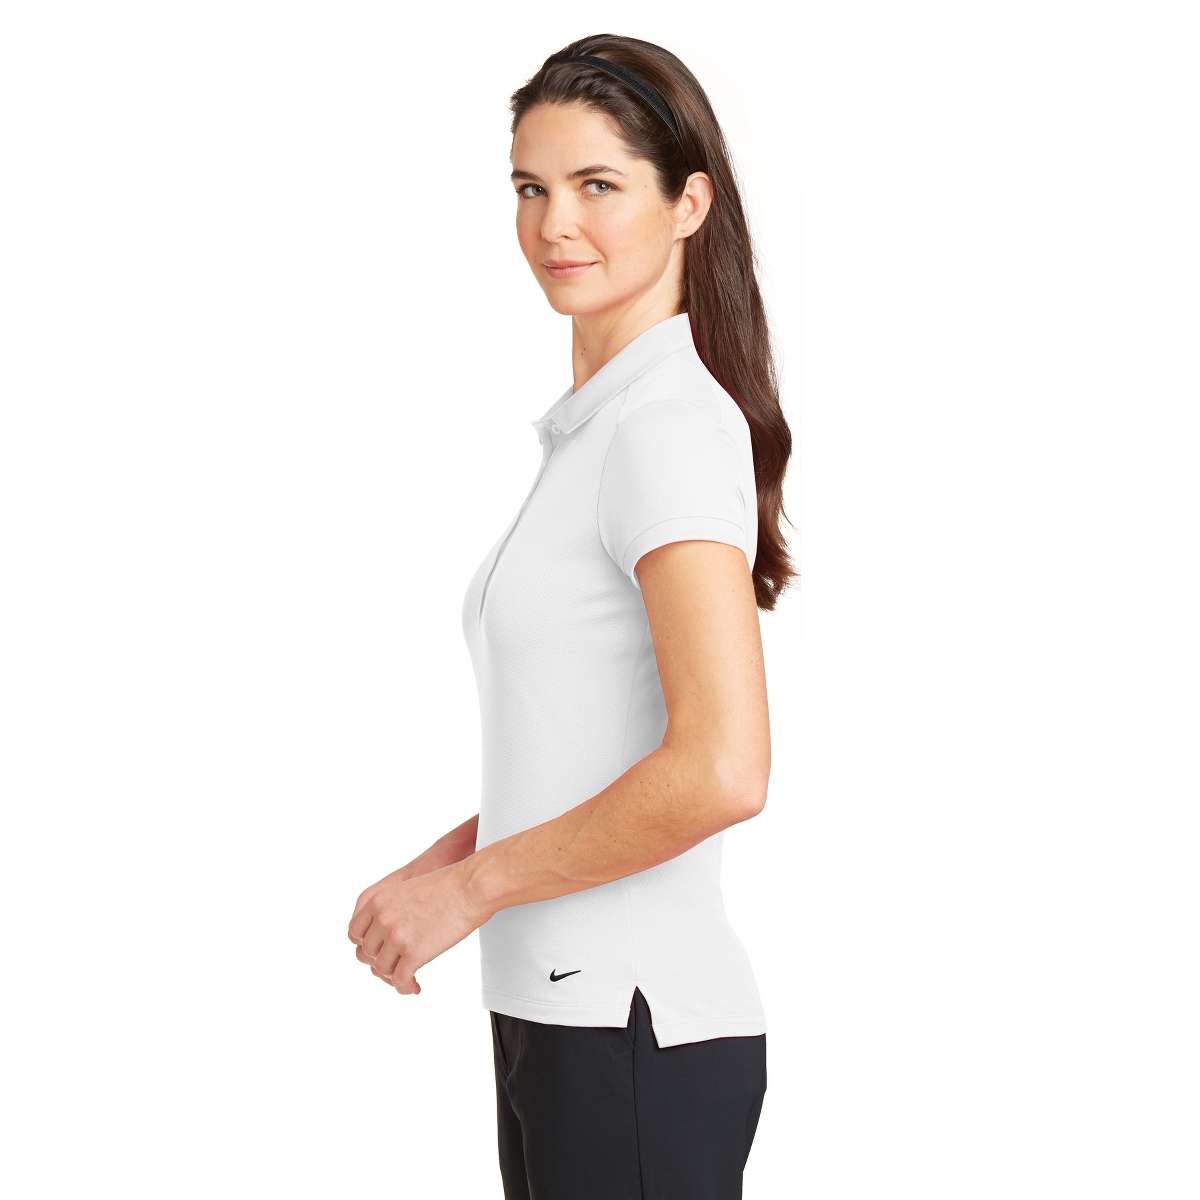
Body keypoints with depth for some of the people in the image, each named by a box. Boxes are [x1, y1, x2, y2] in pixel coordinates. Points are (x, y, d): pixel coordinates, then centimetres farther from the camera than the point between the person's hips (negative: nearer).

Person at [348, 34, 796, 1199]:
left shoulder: (671, 425, -15)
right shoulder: (594, 420, 14)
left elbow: (720, 771, -24)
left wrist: (470, 886, -15)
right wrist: (443, 860, 6)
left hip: (634, 1028, -9)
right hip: (557, 1013, 9)